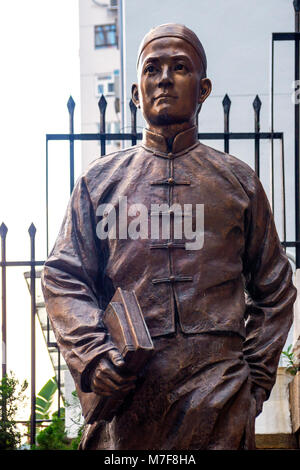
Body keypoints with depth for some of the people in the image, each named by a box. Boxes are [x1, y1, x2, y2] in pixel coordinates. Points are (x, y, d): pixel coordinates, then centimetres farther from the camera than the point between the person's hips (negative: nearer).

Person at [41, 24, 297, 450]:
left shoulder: (239, 181, 14)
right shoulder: (100, 180, 14)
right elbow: (63, 278, 9)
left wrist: (255, 378, 6)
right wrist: (94, 356, -8)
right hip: (124, 392, 0)